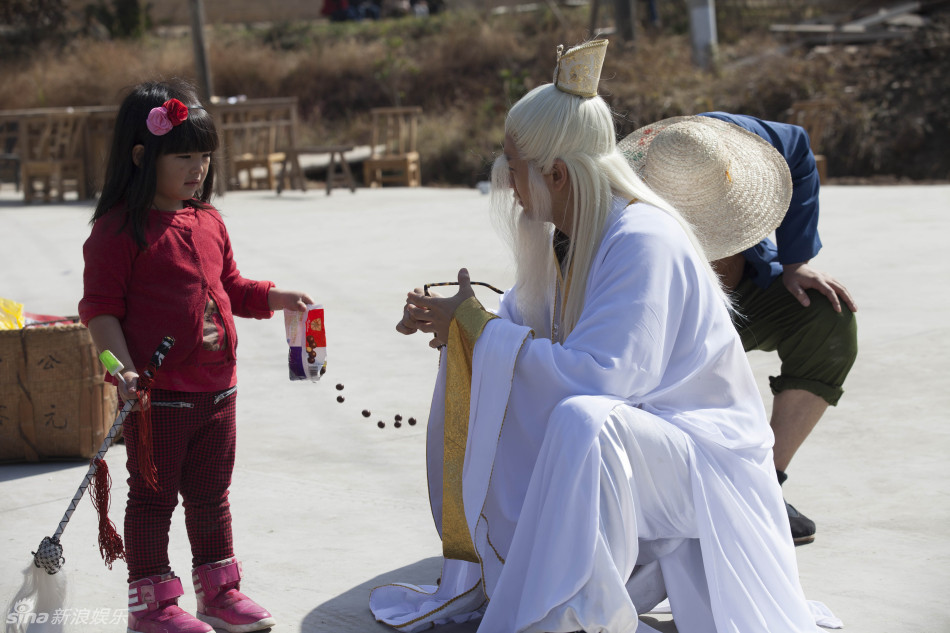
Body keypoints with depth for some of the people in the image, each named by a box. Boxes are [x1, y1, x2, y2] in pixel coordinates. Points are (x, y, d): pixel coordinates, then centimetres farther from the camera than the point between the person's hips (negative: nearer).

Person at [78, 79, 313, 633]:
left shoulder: (209, 223, 9)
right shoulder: (119, 229, -14)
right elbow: (100, 307, -15)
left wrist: (273, 297, 7)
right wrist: (122, 367, -24)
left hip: (217, 388, 7)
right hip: (157, 395, -7)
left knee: (211, 495, 18)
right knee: (153, 497, 6)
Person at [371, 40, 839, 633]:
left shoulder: (642, 242, -26)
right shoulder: (569, 235, 2)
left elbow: (600, 376, -34)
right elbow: (525, 318, 14)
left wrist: (478, 326, -25)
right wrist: (447, 319, -5)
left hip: (699, 446, -10)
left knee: (581, 420, -39)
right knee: (470, 371, 7)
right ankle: (485, 572, 11)